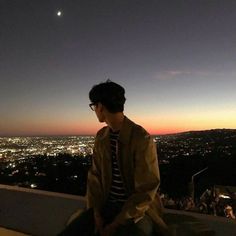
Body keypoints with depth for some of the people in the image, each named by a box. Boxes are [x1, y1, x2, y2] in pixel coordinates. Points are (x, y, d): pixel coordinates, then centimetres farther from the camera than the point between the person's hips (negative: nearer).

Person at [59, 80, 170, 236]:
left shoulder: (142, 138, -19)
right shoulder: (101, 136, 1)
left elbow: (146, 191, -16)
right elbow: (95, 176, 5)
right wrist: (96, 213, -6)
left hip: (137, 211, -4)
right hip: (106, 206, 5)